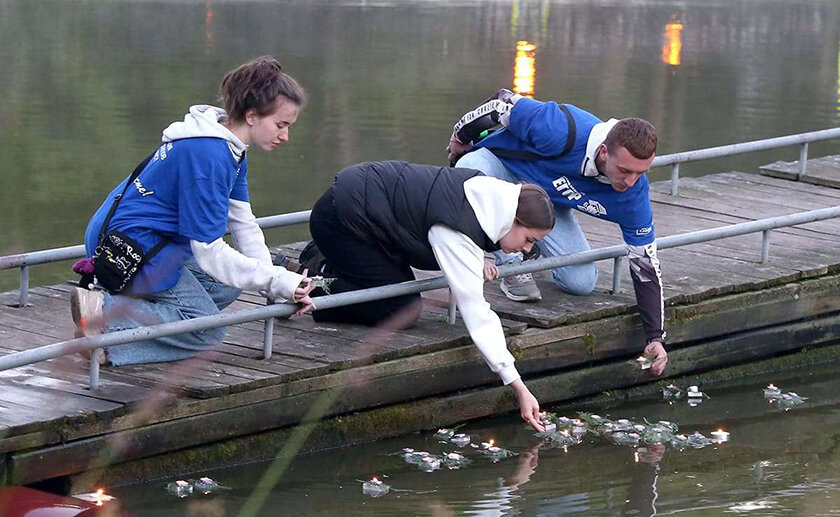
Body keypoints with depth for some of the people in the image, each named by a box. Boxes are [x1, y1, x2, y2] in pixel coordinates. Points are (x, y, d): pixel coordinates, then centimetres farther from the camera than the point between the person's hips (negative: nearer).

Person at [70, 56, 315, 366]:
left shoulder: (231, 150, 8)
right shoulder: (208, 156, -24)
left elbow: (243, 224, 9)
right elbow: (209, 252, -23)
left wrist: (282, 289, -1)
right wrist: (278, 282, -21)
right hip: (129, 244, -11)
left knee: (226, 288, 11)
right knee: (207, 330, -11)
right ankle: (104, 313, -16)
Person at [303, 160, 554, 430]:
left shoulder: (487, 189, -4)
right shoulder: (458, 233, -29)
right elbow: (475, 311, -32)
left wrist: (475, 263, -3)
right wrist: (520, 389, -34)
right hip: (341, 219, -9)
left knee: (407, 301, 11)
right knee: (402, 312, -8)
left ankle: (328, 265, 17)